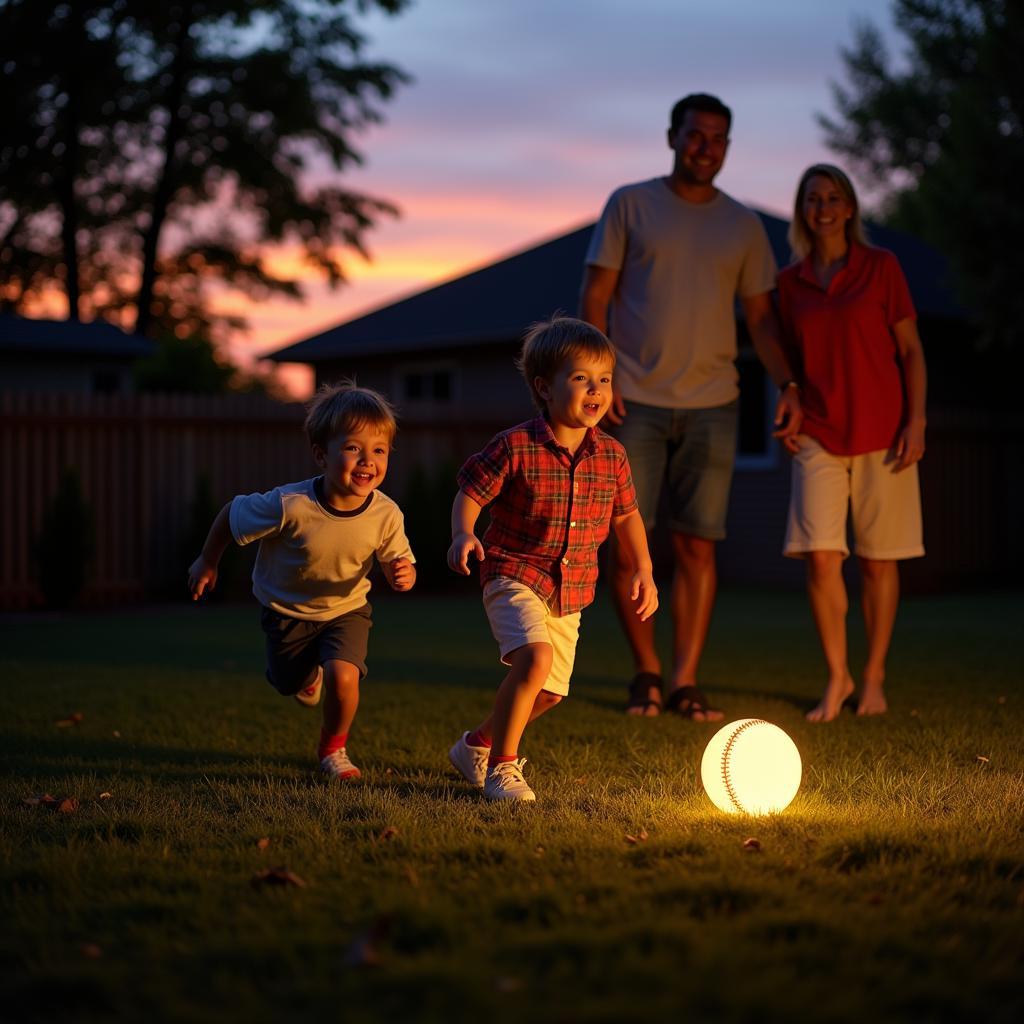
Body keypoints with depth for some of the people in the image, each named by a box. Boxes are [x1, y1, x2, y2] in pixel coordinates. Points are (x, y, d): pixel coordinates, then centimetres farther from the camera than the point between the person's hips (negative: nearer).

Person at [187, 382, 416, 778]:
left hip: (345, 610, 0)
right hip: (287, 610, 0)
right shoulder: (289, 506, -36)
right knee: (288, 684, 20)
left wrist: (403, 574, -37)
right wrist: (207, 563, -4)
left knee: (343, 676, -24)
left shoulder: (386, 515, -28)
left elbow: (398, 563, -12)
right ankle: (309, 675, 61)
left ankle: (332, 748, 8)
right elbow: (232, 513, -18)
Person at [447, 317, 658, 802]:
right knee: (534, 657, -30)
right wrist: (463, 535, -25)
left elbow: (627, 516, 15)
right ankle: (501, 768, -14)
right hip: (514, 574, -6)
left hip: (570, 591, 6)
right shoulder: (514, 446, -14)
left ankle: (477, 744, 39)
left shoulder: (611, 456, 1)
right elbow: (469, 493, -7)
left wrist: (643, 571, 9)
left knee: (549, 692, 12)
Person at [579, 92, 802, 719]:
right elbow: (596, 297, 3)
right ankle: (647, 673, 13)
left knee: (698, 546, 0)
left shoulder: (744, 225, 12)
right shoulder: (630, 205, 5)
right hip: (635, 401, -2)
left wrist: (788, 384, 0)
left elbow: (761, 315, 14)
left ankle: (686, 682, 6)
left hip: (712, 406, 2)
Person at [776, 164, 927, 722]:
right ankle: (836, 677, 5)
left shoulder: (880, 267, 1)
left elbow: (910, 350, 1)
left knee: (878, 561, 3)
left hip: (881, 432, -2)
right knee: (820, 556, -9)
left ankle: (873, 679, 16)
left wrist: (916, 421, -8)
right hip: (819, 435, 2)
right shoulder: (790, 281, 9)